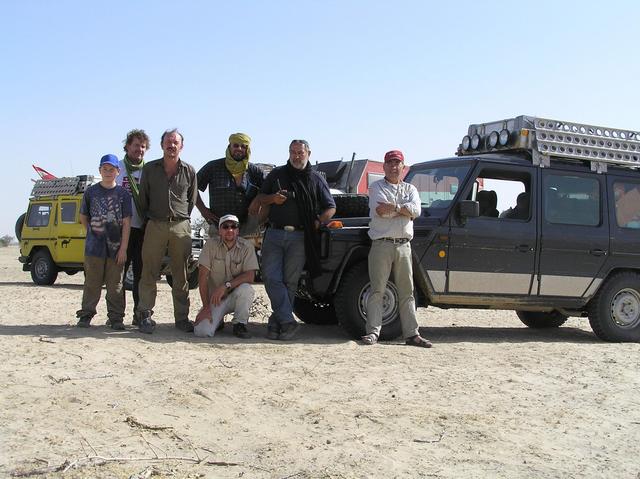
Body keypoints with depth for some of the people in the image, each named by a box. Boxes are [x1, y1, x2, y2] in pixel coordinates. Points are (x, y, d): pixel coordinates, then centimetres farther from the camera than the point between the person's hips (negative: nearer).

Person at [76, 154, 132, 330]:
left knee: (115, 285, 5)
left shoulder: (123, 194, 0)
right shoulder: (91, 192, 3)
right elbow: (83, 217, 14)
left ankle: (116, 317, 11)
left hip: (115, 247, 0)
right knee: (92, 283, 6)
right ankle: (86, 315, 13)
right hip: (94, 247, 1)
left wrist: (123, 248, -7)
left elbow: (126, 223, -3)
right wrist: (93, 232, 9)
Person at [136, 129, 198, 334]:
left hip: (181, 227, 1)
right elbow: (143, 198, 12)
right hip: (155, 225, 0)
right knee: (149, 273, -2)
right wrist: (149, 218, 10)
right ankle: (145, 315, 4)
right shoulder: (149, 169, 6)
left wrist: (181, 218, 11)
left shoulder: (189, 171, 7)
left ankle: (182, 317, 9)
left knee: (181, 276, 4)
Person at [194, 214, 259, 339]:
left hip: (237, 297, 0)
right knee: (202, 331, -22)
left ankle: (240, 325, -9)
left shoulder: (247, 246, -6)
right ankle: (217, 321, 15)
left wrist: (226, 285, -29)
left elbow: (250, 276, -16)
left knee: (246, 289, -35)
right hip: (214, 298, 0)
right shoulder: (211, 244, -6)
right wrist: (206, 307, -16)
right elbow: (203, 276, -9)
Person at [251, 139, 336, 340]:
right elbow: (260, 198, 18)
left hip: (300, 237, -1)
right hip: (274, 234, 1)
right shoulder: (277, 174, 15)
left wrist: (318, 222, -6)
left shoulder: (317, 179, 12)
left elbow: (330, 207, 11)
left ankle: (277, 320, 8)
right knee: (271, 277, -10)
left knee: (290, 281, -1)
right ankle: (287, 321, -9)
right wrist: (272, 198, -4)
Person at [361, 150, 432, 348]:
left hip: (404, 245, 4)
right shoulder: (376, 187, 7)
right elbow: (380, 210, -13)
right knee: (377, 290, -5)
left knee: (407, 292, 6)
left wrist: (393, 207, -10)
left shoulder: (410, 189, 17)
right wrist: (403, 209, -4)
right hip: (382, 244, -4)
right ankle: (373, 332, -5)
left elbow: (416, 210, -4)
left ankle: (411, 334, 8)